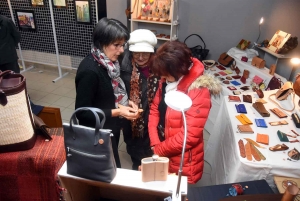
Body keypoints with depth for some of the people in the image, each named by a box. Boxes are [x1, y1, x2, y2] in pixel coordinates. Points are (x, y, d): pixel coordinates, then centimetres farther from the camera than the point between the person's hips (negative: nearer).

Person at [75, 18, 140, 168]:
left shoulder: (108, 62, -3)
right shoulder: (89, 71, -27)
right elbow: (82, 112, -23)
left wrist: (124, 103, -6)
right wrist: (116, 112, -26)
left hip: (111, 129, 8)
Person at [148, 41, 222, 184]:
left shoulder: (199, 91, -24)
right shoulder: (166, 82, -3)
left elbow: (189, 135, -23)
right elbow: (155, 109, 3)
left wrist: (158, 150, -13)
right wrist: (155, 144, -8)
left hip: (183, 163, -6)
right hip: (163, 156, 6)